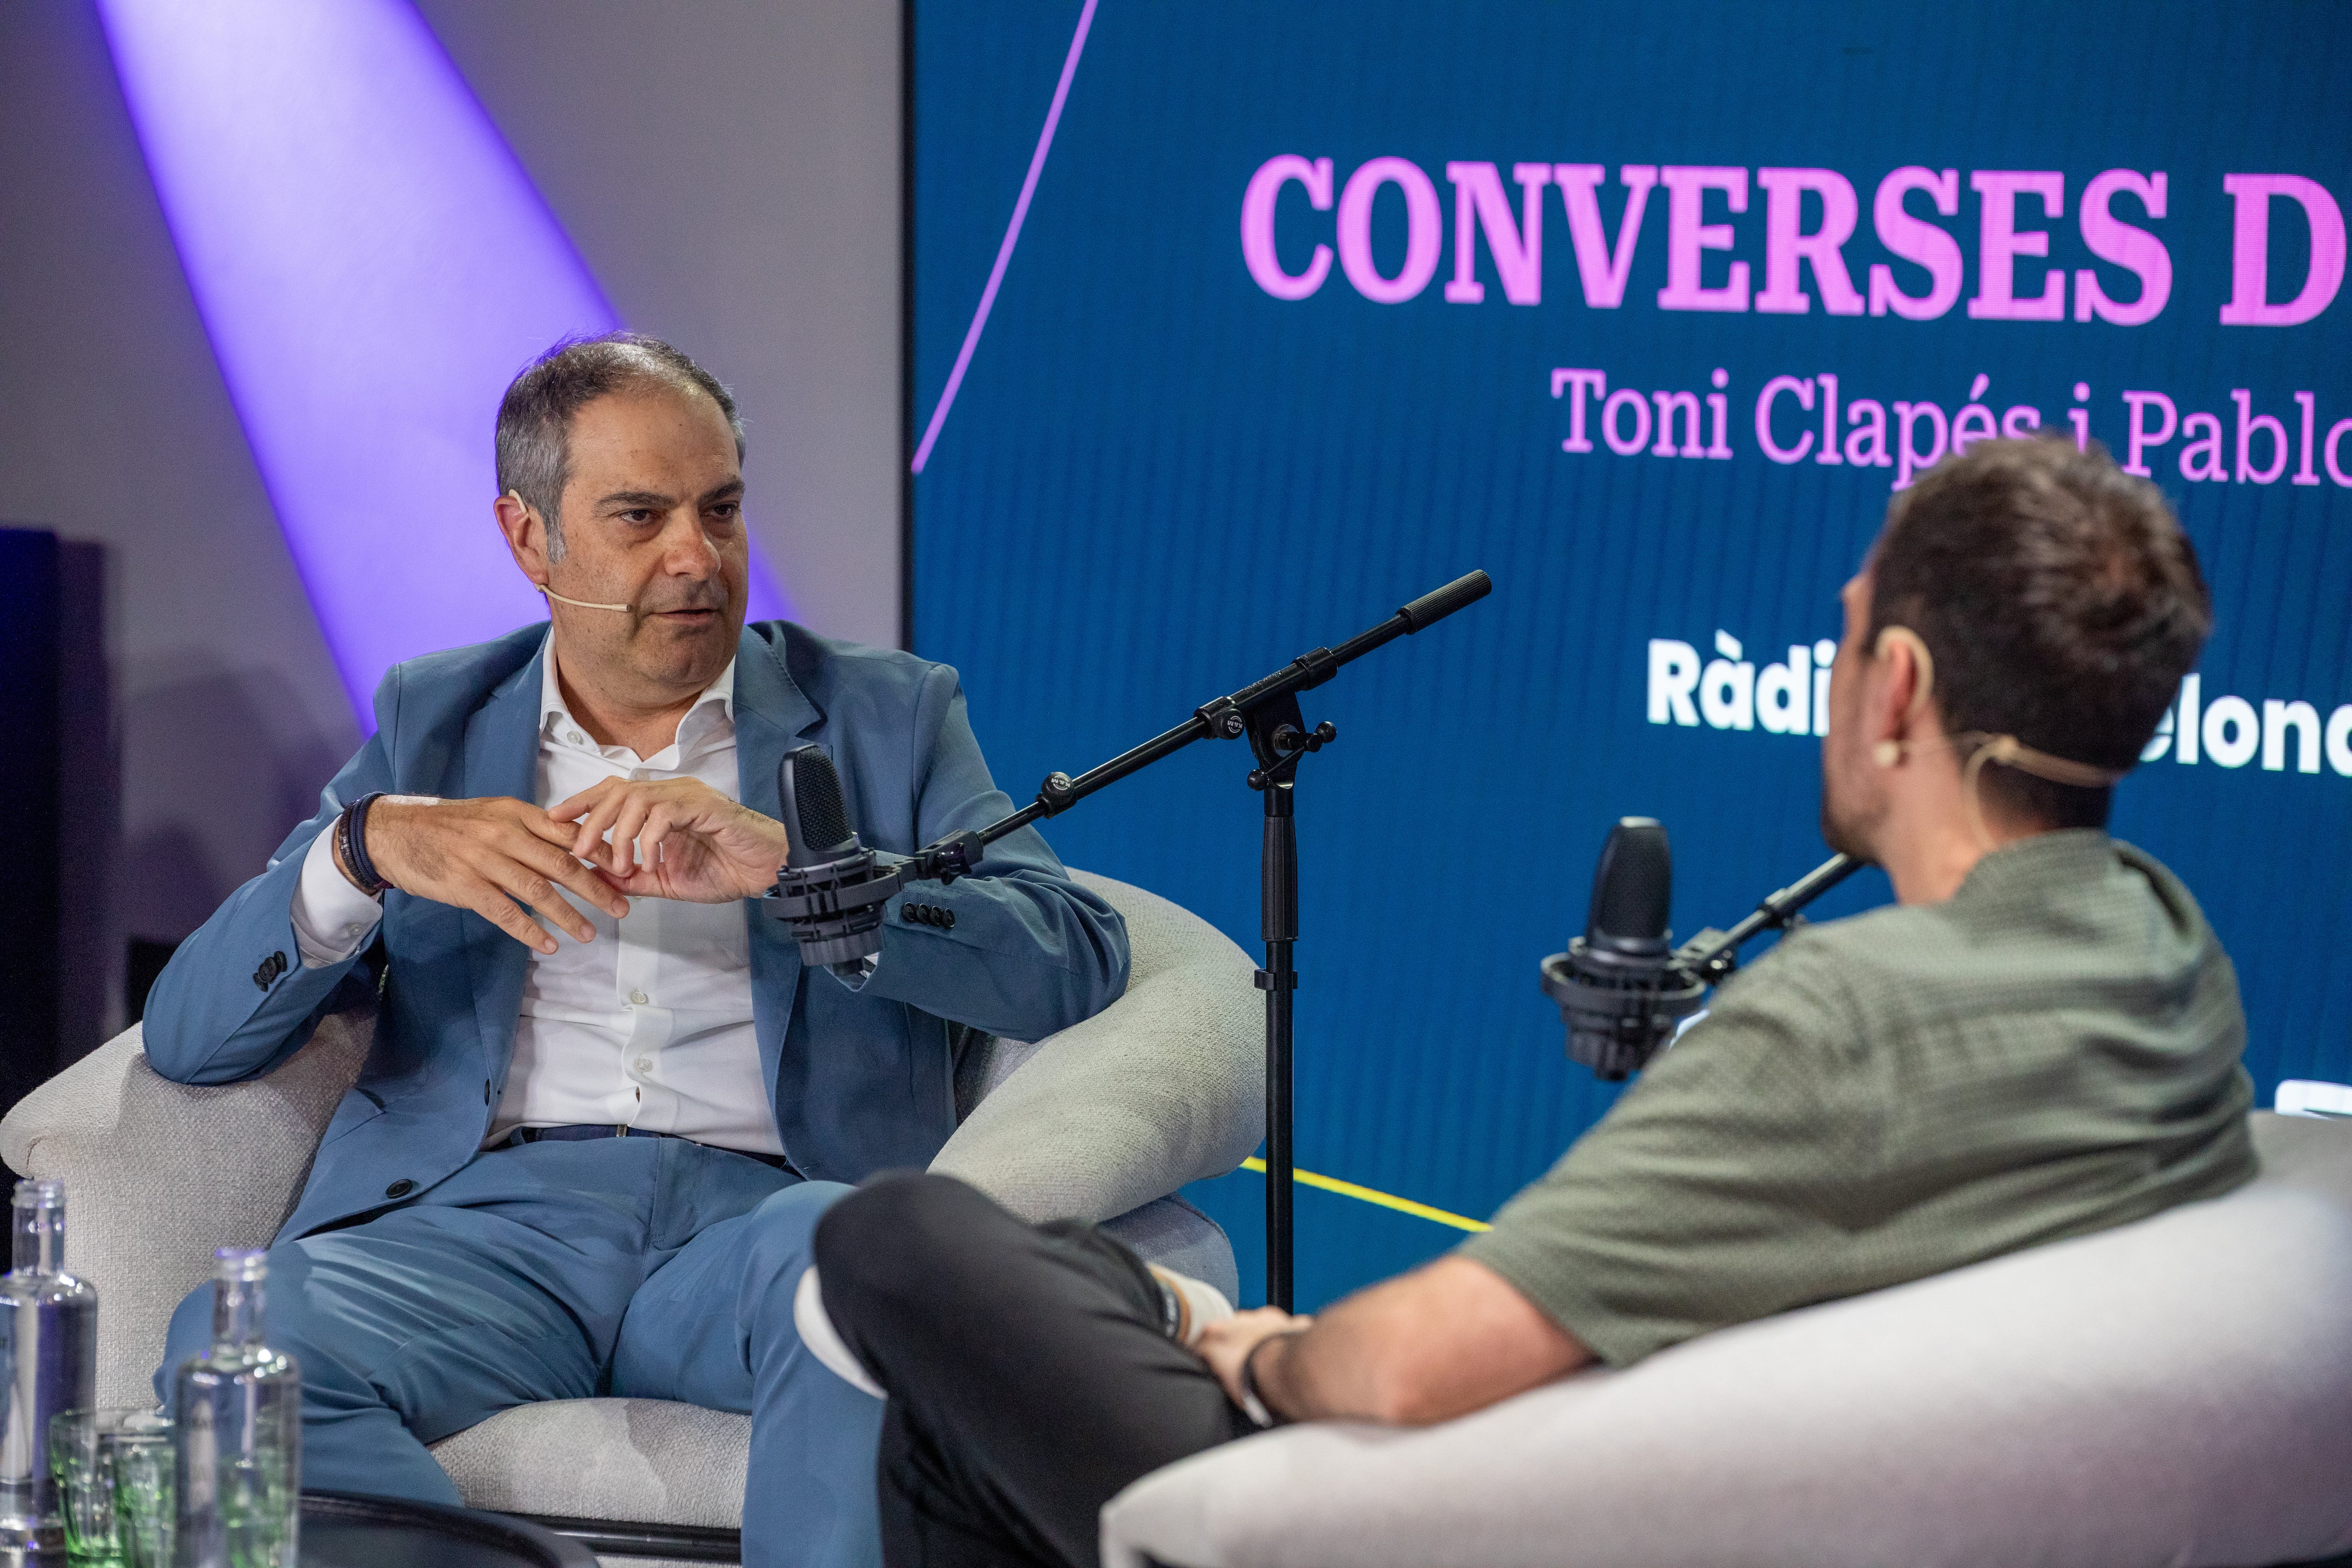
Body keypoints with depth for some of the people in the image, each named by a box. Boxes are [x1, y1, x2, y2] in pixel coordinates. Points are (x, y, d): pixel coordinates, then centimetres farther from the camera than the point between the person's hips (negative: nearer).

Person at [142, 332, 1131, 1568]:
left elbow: (1077, 959, 0)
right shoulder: (432, 721, 20)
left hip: (762, 1208, -1)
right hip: (488, 1218, 2)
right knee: (232, 1342, -31)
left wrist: (784, 859, -12)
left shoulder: (886, 716, 17)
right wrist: (372, 843, -8)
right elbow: (191, 1036, 12)